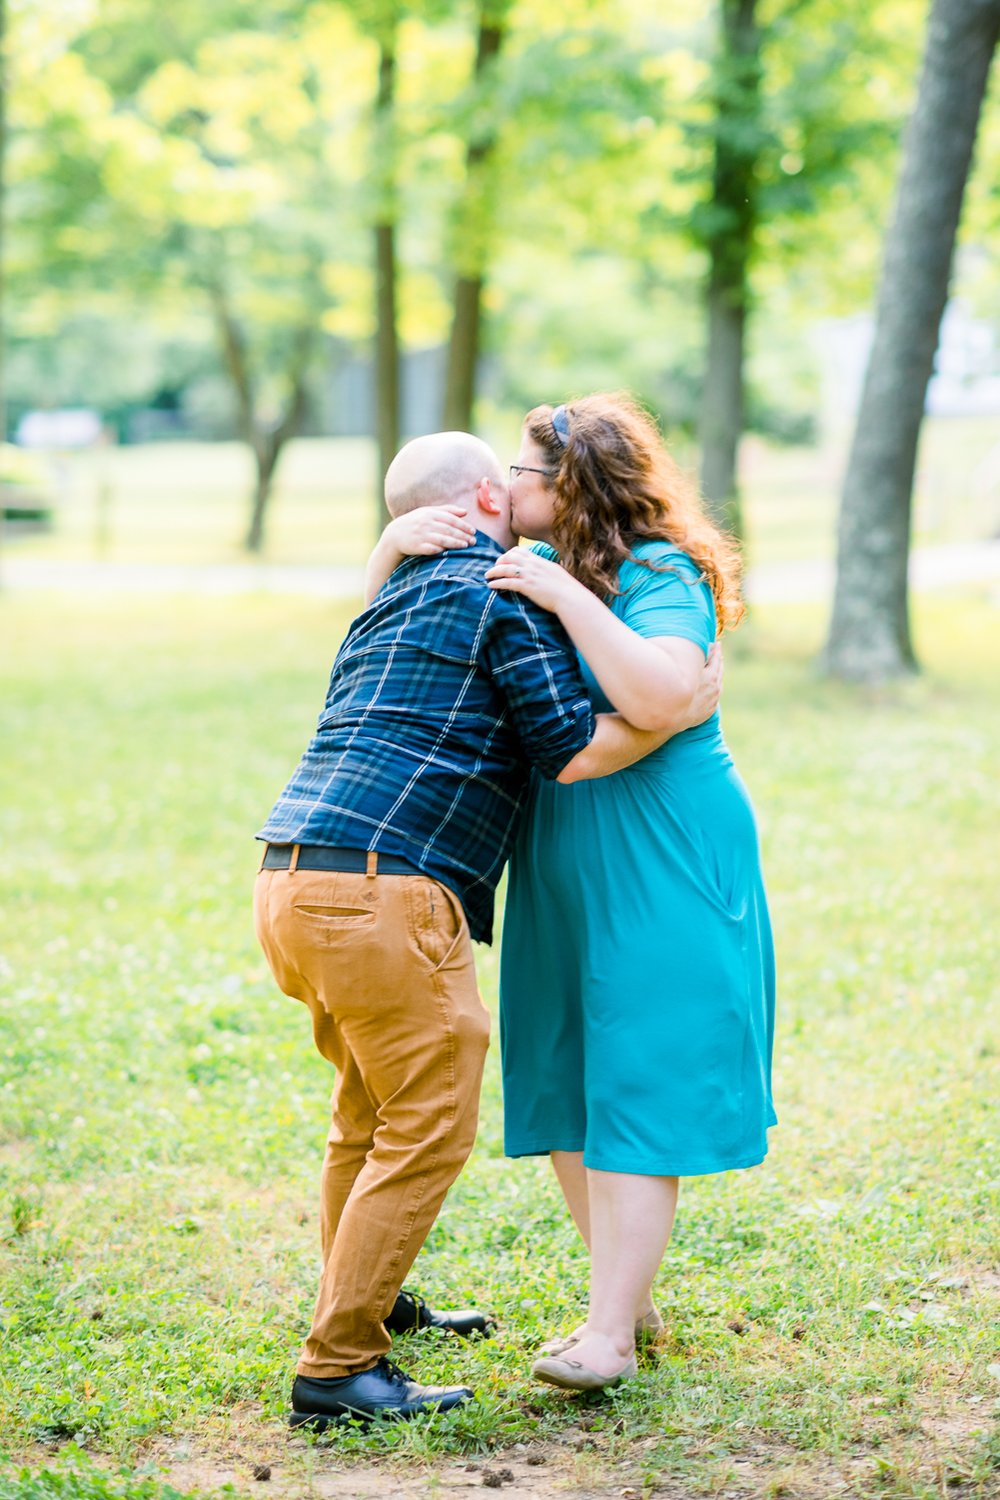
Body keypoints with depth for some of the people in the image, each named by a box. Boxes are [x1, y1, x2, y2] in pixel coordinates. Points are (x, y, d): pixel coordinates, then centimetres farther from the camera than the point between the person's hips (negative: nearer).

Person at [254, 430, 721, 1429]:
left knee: (371, 1107, 24)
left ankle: (364, 1303, 39)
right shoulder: (503, 593, -1)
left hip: (289, 887, 9)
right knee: (427, 1128, -3)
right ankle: (336, 1366, -3)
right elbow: (573, 751, -7)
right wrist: (683, 709, 6)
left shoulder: (390, 606, 25)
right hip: (380, 892, -9)